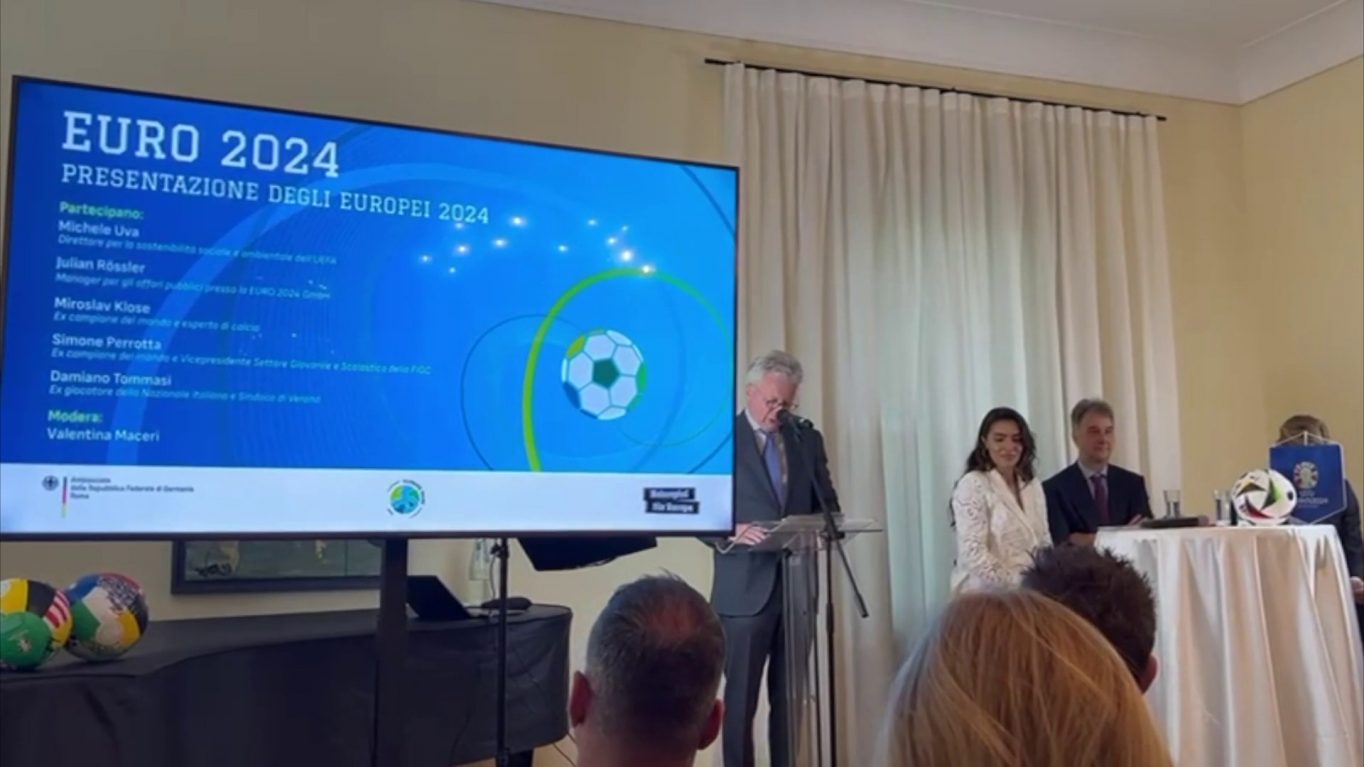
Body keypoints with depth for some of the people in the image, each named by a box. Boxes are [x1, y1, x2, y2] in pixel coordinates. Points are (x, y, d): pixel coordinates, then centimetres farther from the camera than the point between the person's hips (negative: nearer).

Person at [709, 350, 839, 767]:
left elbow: (828, 503, 12)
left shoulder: (807, 438, 10)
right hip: (746, 587, -4)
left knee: (790, 696, 11)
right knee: (741, 697, 2)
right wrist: (732, 532, -24)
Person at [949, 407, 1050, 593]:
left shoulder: (1033, 486, 12)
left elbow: (1043, 543, 14)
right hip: (986, 592, -5)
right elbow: (973, 552, -15)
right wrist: (1013, 583, -19)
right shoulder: (972, 485, -8)